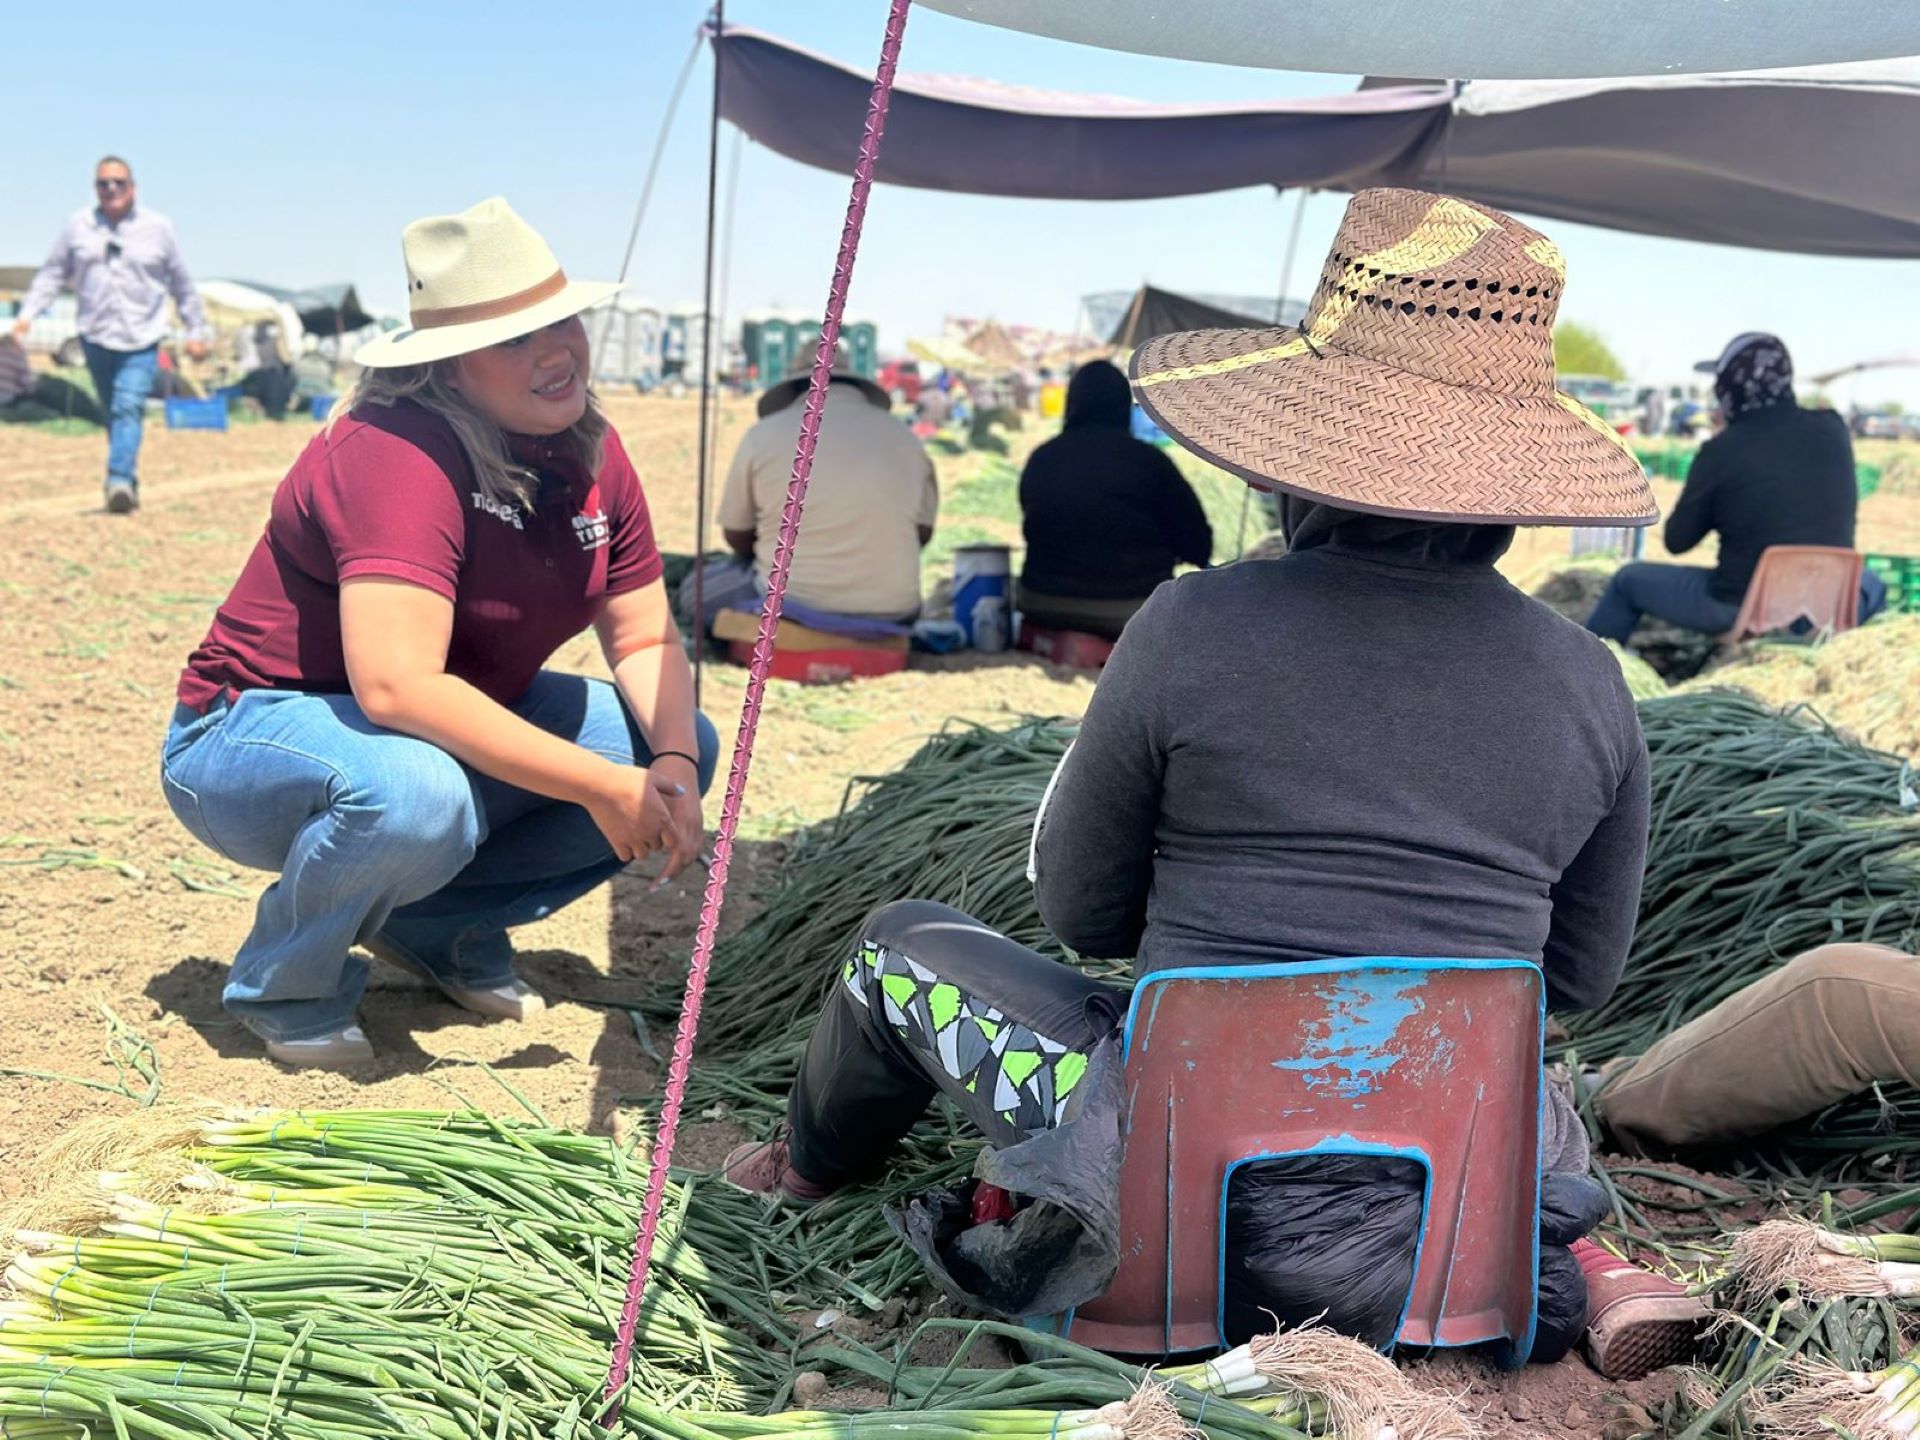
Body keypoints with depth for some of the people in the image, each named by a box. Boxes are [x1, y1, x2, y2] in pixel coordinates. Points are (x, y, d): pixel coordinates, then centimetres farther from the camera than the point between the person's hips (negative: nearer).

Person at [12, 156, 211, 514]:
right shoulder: (78, 226, 5)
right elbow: (52, 273, 8)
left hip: (142, 340, -3)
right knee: (113, 414, 11)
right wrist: (27, 313, -3)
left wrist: (196, 330, 11)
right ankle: (129, 483, 22)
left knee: (128, 409, -19)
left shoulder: (158, 227, 2)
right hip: (96, 337, 3)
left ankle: (120, 480, -28)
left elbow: (182, 283, 10)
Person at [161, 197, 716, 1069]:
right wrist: (598, 785, -35)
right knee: (416, 795, -41)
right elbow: (397, 685, -39)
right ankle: (282, 989, -8)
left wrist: (671, 760, -21)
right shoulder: (401, 451, -29)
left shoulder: (591, 454, -5)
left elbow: (645, 641, 0)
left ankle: (442, 925, 9)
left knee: (686, 745, -4)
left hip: (452, 733, 8)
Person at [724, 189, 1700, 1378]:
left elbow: (1081, 911, 1)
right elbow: (1582, 976, 11)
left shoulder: (1196, 628, -11)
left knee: (903, 944, 23)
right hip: (1472, 1215, 4)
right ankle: (1583, 1273, 27)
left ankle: (815, 1163, 46)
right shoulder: (1587, 681, -1)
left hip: (1188, 1194, -4)